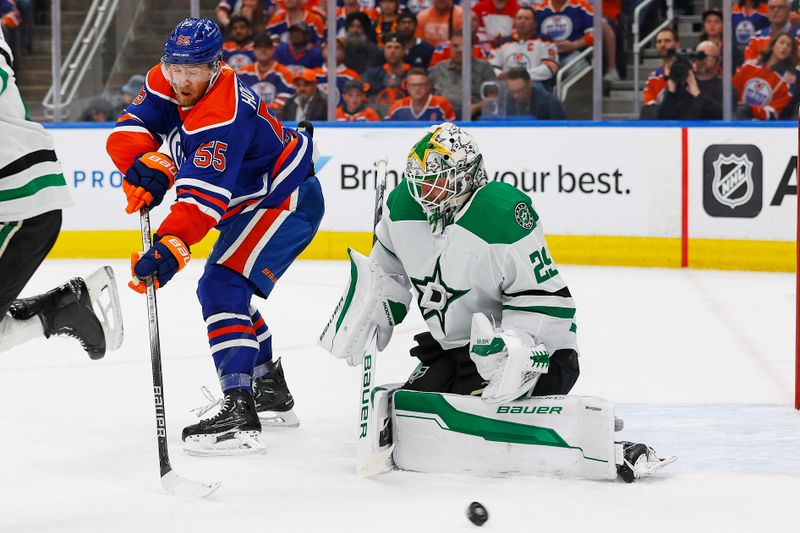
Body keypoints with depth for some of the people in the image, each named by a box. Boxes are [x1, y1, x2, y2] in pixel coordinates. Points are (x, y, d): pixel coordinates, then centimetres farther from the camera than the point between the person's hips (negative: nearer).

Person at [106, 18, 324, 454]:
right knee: (225, 291, 22)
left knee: (223, 288, -24)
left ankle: (239, 414, -33)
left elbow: (204, 194, -41)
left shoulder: (222, 115, -33)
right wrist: (146, 165, -31)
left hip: (287, 201, -10)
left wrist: (170, 247, -51)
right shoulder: (165, 82, -6)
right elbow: (128, 133, -10)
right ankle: (270, 390, 40)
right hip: (251, 202, 10)